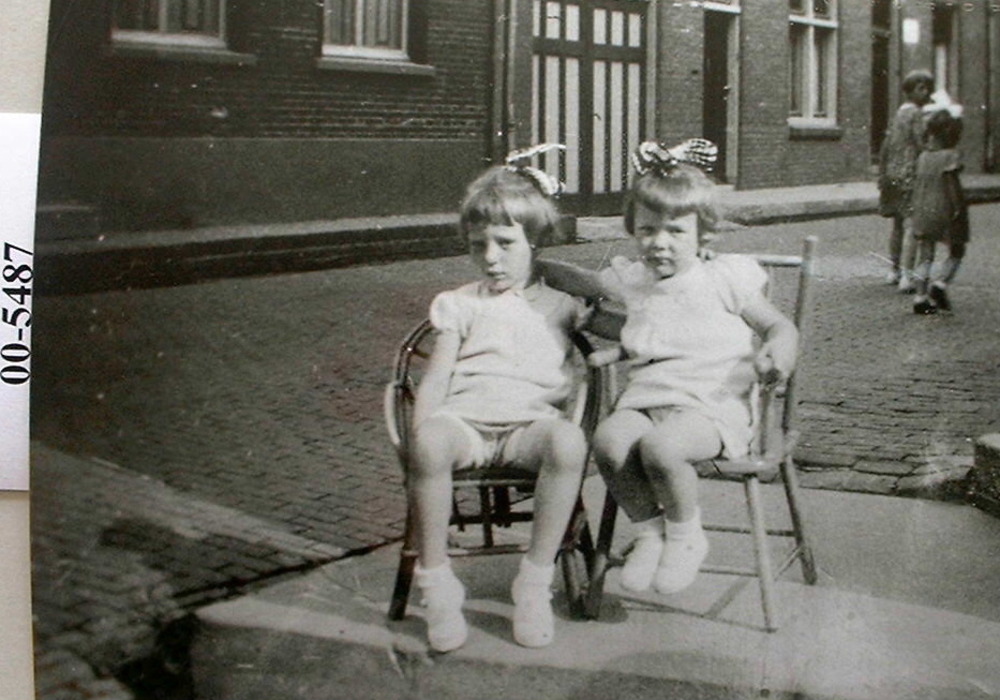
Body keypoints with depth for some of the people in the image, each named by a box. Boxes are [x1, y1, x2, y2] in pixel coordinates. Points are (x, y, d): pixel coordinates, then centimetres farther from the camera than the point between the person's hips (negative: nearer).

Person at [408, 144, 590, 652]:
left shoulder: (560, 305, 20)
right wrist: (420, 436, -6)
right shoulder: (459, 305, 18)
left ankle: (535, 580, -22)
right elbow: (433, 381, 10)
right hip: (462, 419, 0)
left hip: (528, 424, 0)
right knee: (431, 442, -37)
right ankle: (435, 581, -21)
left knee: (569, 441, -36)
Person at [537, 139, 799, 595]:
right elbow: (580, 281, 35)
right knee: (608, 441, -28)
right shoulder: (632, 282, 17)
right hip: (644, 400, 5)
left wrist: (777, 353, -16)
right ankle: (648, 530, -4)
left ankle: (686, 535, -5)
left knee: (660, 447, -35)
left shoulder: (724, 280, 5)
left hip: (710, 406, -4)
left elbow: (779, 325, 7)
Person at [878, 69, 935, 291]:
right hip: (911, 175, -9)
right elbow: (922, 146, -17)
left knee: (898, 225, 18)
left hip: (894, 175, 9)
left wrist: (883, 179, 21)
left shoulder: (898, 114, 14)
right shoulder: (916, 115, -11)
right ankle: (906, 276, -16)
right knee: (911, 226, -10)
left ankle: (895, 271, 28)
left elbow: (885, 149, 17)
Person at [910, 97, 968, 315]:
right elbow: (952, 184, -16)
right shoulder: (951, 156, -11)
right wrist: (958, 208, -12)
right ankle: (940, 283, -8)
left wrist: (917, 211, 16)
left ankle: (921, 297, 4)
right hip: (945, 211, -5)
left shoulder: (923, 157, 7)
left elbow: (916, 185, 9)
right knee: (956, 252, 11)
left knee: (925, 256, 7)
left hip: (924, 211, 5)